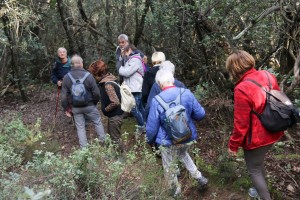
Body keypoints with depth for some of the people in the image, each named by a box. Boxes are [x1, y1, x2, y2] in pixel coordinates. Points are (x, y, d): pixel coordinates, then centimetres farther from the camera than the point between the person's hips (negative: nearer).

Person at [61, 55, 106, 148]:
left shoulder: (66, 77, -7)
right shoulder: (88, 75, -15)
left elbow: (64, 96, -4)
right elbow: (96, 93, -12)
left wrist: (65, 108, 10)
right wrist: (95, 102, 8)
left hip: (75, 107, 2)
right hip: (89, 105, -2)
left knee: (80, 127, 12)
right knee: (98, 122, 15)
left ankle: (83, 147, 18)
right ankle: (103, 141, 25)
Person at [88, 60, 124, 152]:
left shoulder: (108, 84, -26)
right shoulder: (106, 80, 3)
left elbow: (115, 102, -30)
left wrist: (105, 109, -15)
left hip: (115, 115, -10)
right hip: (114, 114, 10)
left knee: (115, 138, 6)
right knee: (111, 135, 25)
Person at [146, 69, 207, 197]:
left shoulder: (157, 100, -21)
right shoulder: (187, 93, -12)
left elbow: (152, 126, -12)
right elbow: (200, 114, -4)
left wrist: (150, 140, 7)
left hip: (168, 141, -4)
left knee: (169, 167, 20)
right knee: (183, 154, 35)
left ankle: (175, 190, 40)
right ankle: (199, 177, 29)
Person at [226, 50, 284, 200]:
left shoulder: (242, 89, -28)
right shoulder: (268, 76, -5)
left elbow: (241, 124, -23)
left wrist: (233, 145, -9)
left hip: (256, 138, -8)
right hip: (273, 133, 8)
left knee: (254, 170, 14)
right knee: (258, 162, 29)